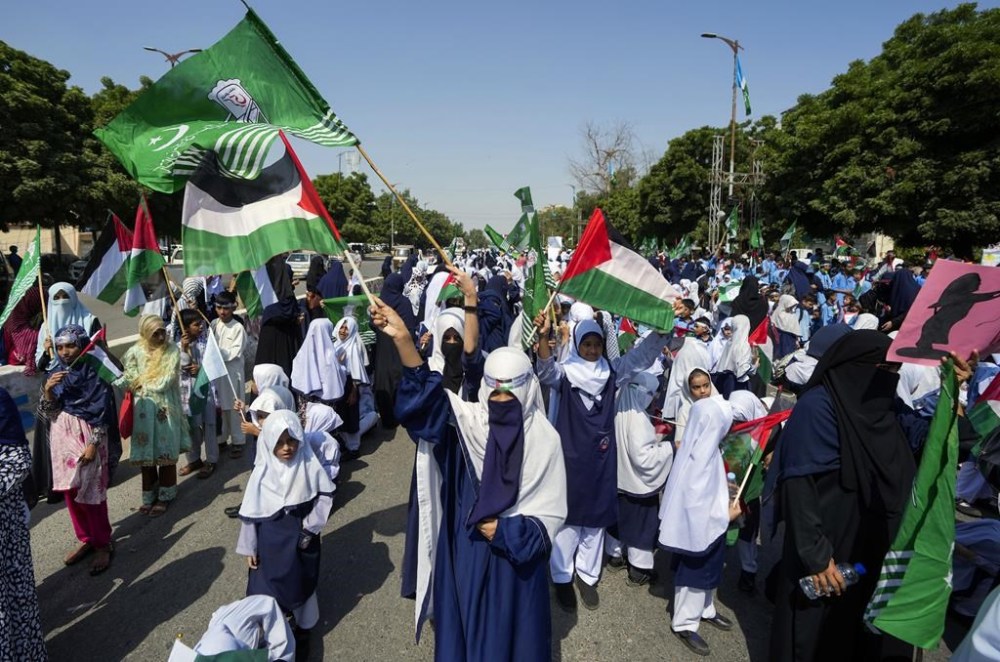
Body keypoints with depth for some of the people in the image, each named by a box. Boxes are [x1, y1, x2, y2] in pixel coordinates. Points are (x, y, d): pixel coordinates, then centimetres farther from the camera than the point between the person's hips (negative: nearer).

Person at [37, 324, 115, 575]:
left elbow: (100, 413, -12)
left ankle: (103, 544, 11)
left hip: (87, 436, -6)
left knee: (90, 491, -1)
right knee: (70, 490, 13)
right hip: (62, 436, 6)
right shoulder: (56, 374, 6)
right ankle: (85, 539, 28)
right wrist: (47, 390, -15)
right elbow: (48, 412, 3)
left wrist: (93, 444, -17)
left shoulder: (93, 374, -10)